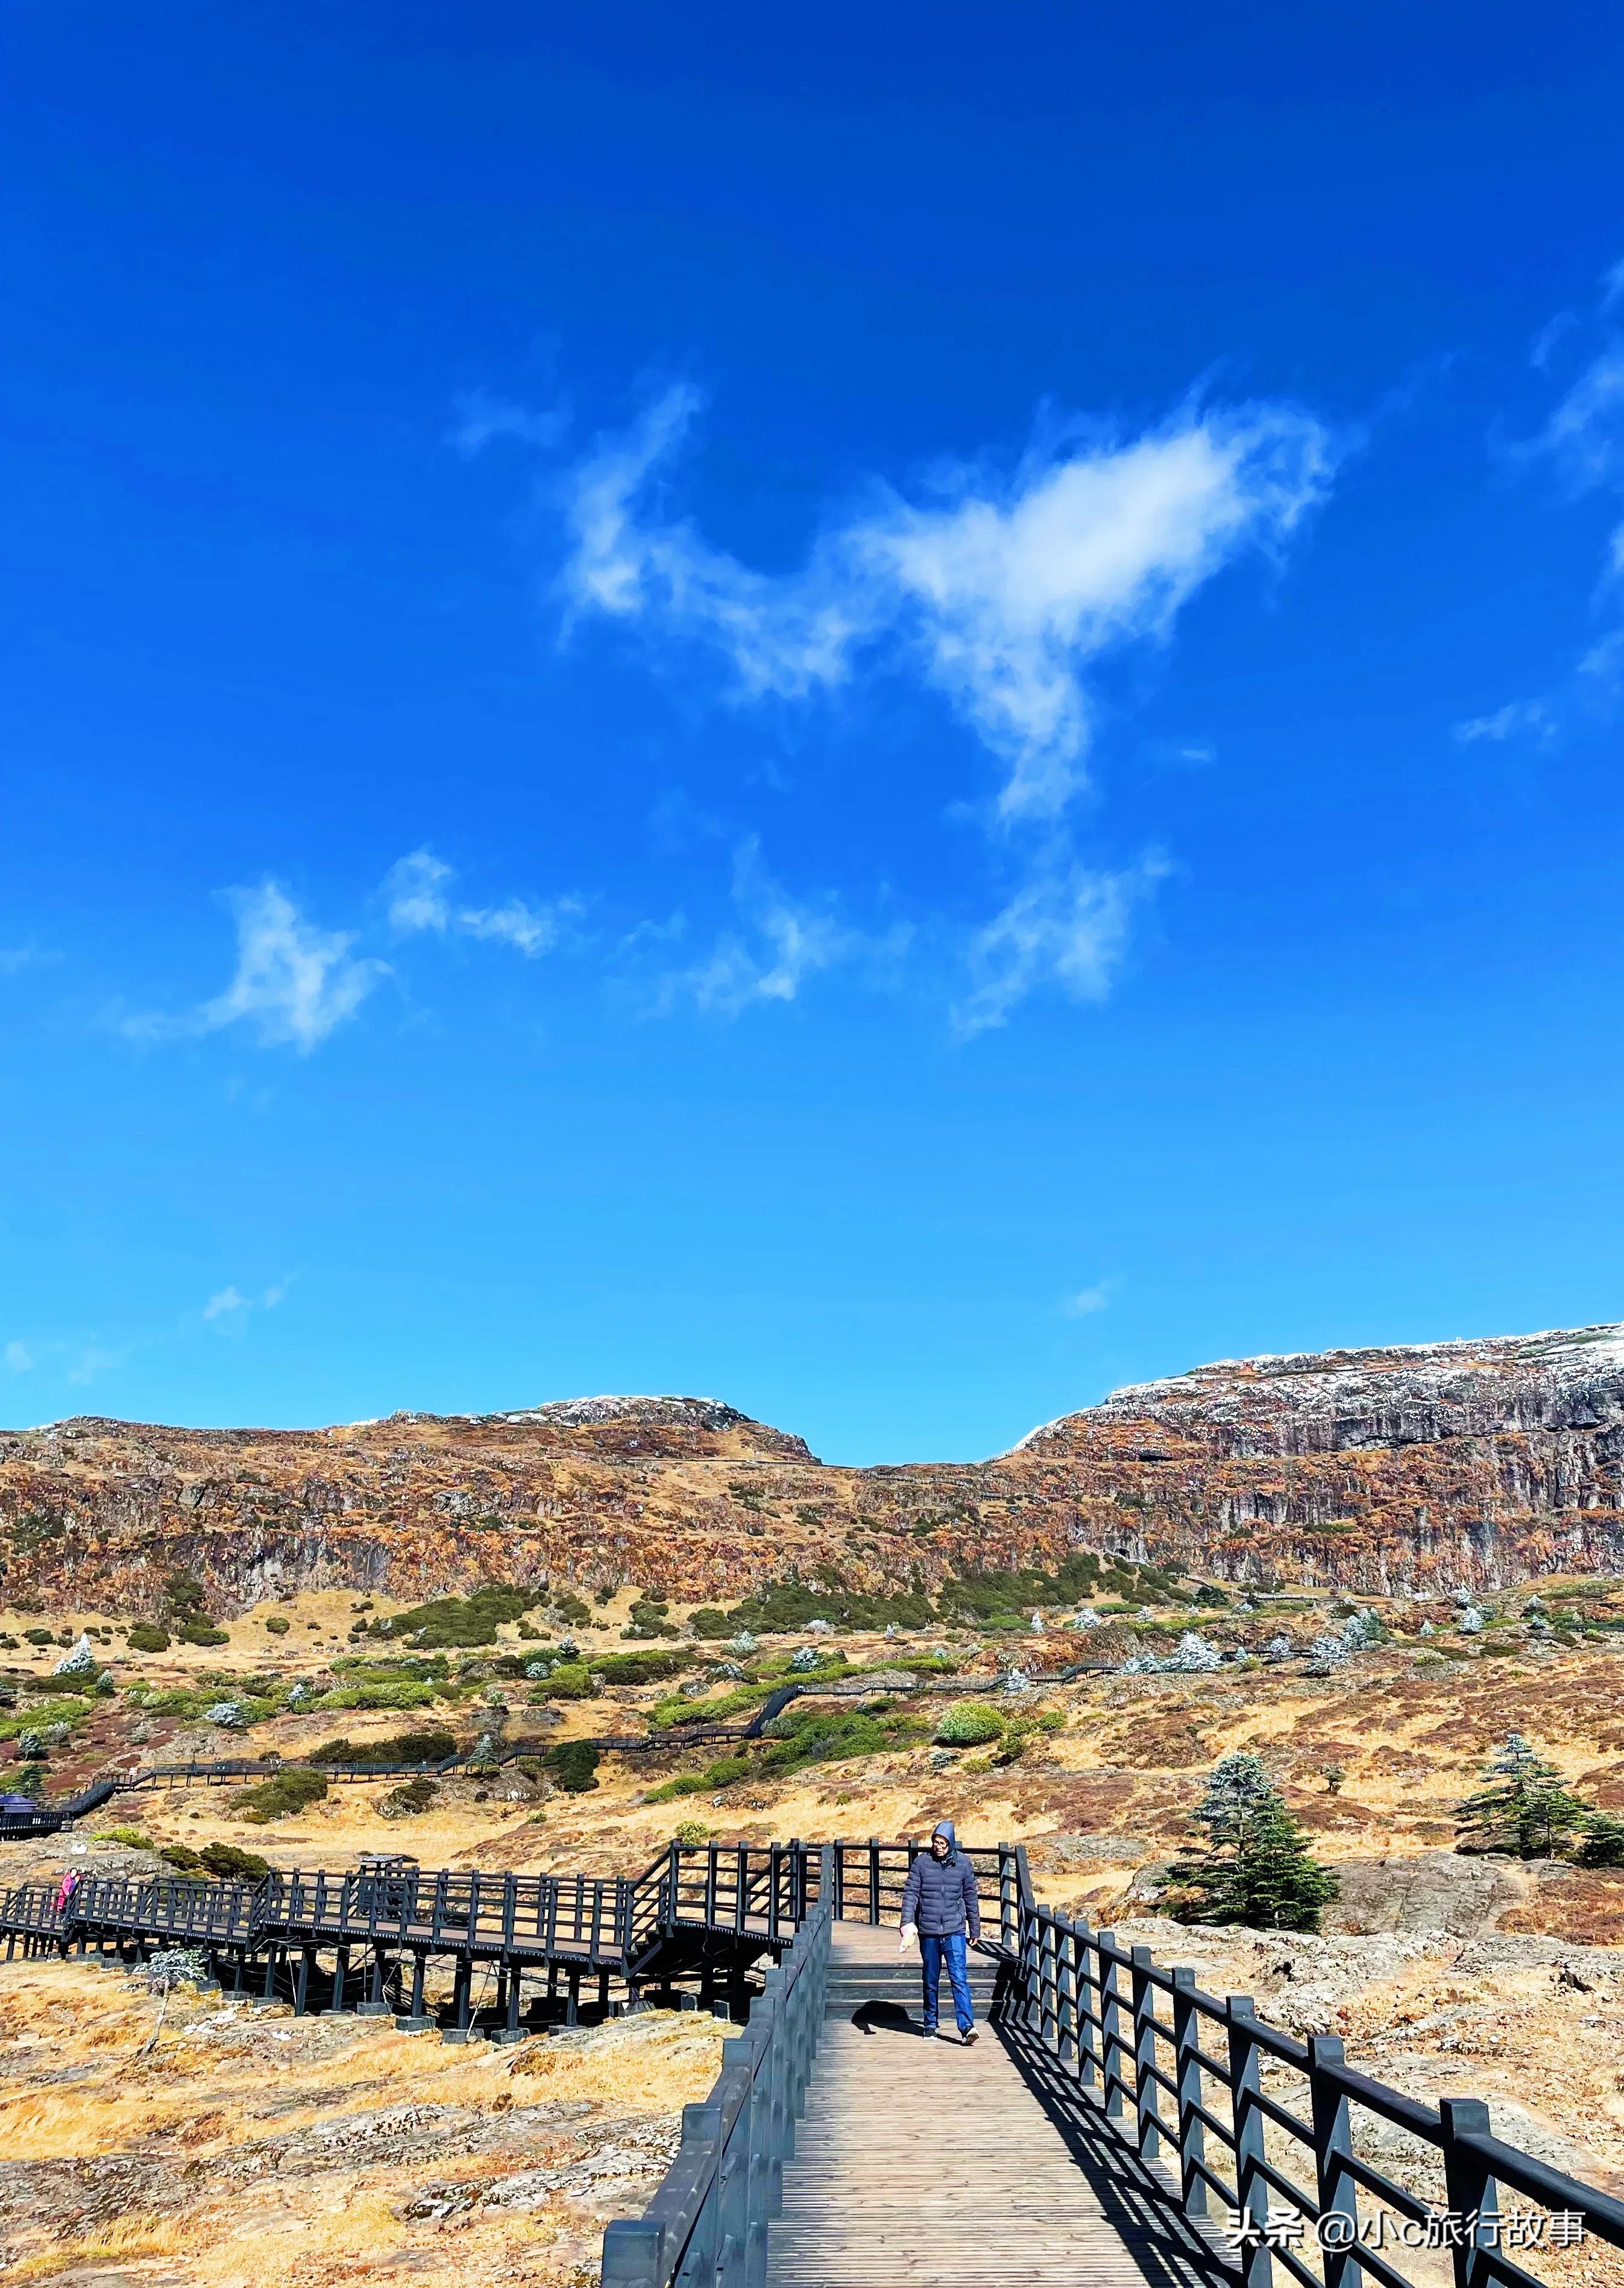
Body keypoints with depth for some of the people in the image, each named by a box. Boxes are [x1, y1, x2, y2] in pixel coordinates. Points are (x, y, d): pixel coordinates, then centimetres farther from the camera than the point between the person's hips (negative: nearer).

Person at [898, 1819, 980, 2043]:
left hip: (954, 1931, -1)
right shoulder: (922, 1862, -2)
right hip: (928, 1932, 1)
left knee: (959, 1978, -12)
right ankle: (930, 2023, 27)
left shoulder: (963, 1863, 1)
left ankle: (967, 2027, -15)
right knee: (931, 1981, 12)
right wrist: (907, 1922, -15)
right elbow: (910, 1893, -3)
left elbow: (971, 1898, 9)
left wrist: (975, 1930, 13)